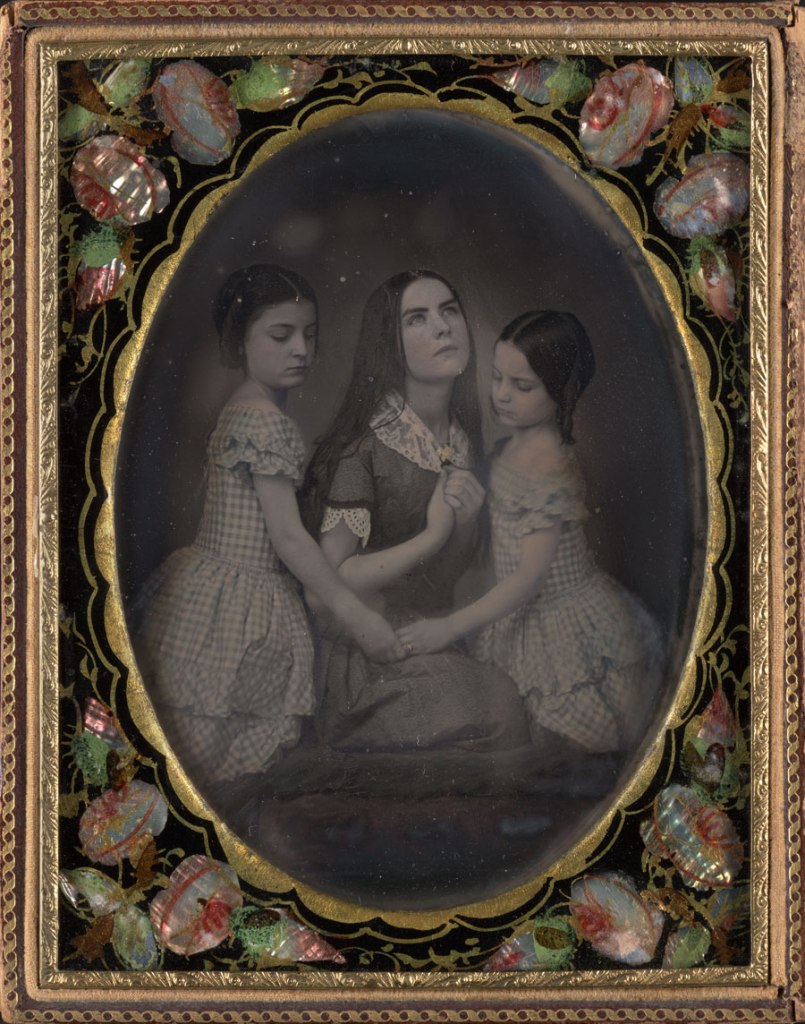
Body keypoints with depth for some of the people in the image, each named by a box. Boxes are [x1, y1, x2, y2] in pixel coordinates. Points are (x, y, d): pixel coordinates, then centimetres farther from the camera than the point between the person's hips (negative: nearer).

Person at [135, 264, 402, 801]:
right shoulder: (267, 421, -15)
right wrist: (356, 615, -15)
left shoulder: (238, 411, 16)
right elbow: (288, 536, -18)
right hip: (236, 611, -10)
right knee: (218, 777, -6)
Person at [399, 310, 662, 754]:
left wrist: (450, 626, -31)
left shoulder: (549, 468, -25)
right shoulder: (513, 446, 3)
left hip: (567, 629, -9)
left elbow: (530, 576, -28)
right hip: (526, 620, 9)